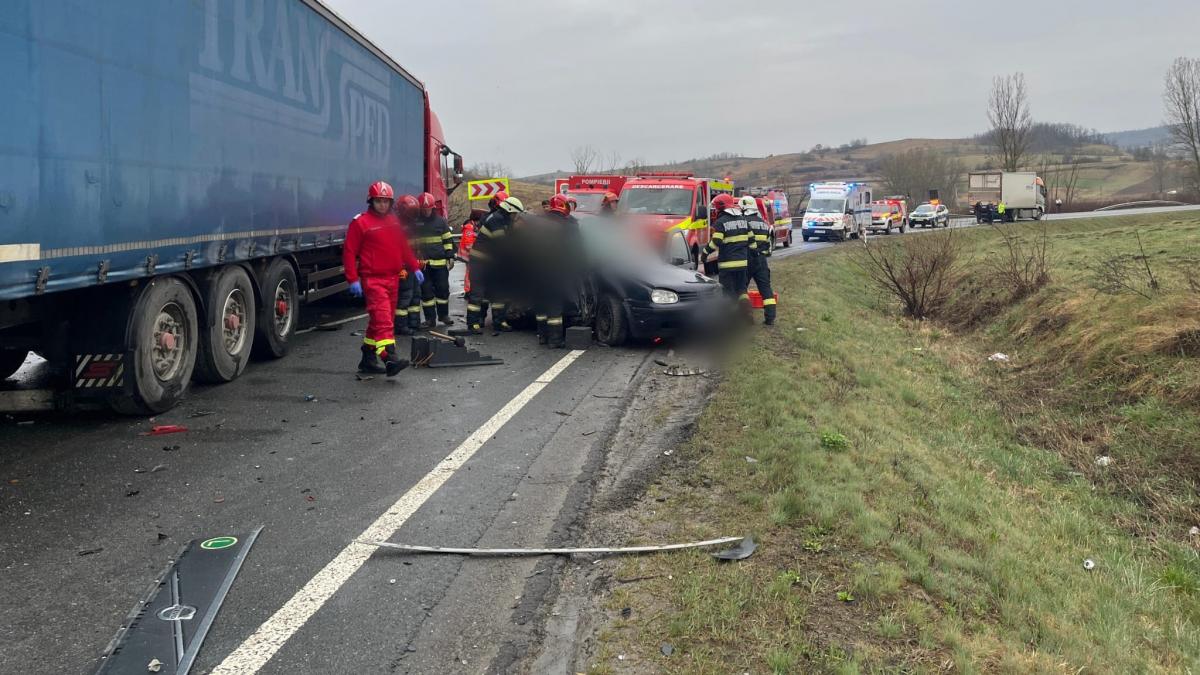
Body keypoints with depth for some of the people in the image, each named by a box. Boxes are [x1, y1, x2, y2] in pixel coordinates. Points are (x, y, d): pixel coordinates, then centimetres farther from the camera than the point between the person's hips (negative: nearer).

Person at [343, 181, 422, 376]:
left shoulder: (394, 221, 14)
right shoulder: (360, 222, -6)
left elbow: (404, 247, 23)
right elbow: (349, 252, -7)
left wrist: (414, 267, 17)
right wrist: (353, 279, -13)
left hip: (392, 278, 7)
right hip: (373, 278, -7)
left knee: (379, 320, 12)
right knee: (382, 318, -18)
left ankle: (368, 359, 21)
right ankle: (390, 359, -28)